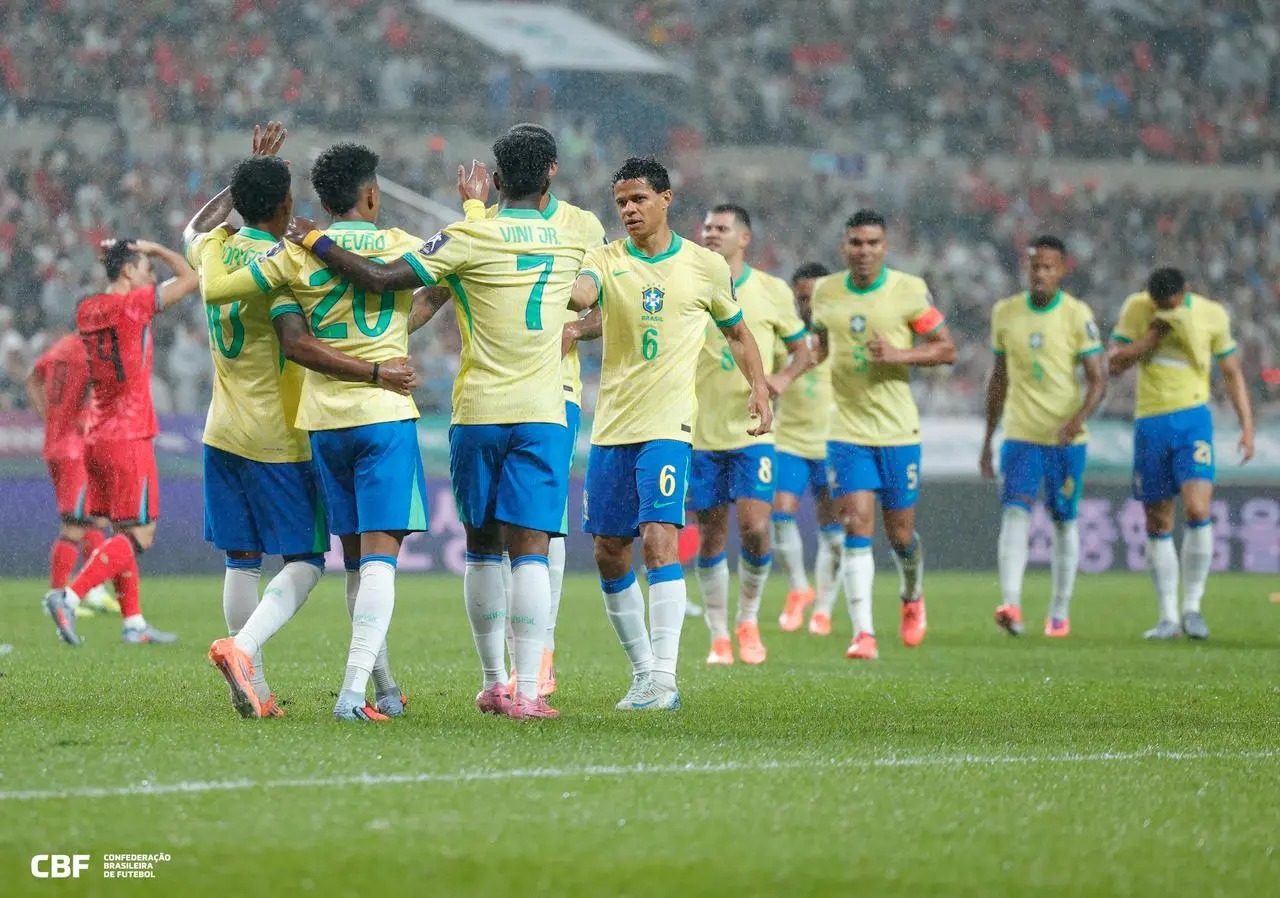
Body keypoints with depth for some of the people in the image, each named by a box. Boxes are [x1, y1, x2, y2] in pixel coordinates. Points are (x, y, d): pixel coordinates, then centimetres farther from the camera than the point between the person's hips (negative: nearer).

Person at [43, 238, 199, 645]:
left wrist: (113, 256, 21)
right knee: (139, 535, -6)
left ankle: (134, 622, 14)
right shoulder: (133, 305, -13)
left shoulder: (86, 309, 9)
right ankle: (69, 596, -18)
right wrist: (156, 249, 3)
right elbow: (190, 277, -9)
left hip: (96, 437, 8)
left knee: (123, 533, 13)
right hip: (129, 438, -8)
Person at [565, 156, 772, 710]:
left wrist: (759, 388, 3)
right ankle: (643, 673, 18)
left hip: (667, 425, -4)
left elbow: (737, 333, 18)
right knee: (609, 554, 5)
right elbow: (579, 296, -19)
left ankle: (664, 678, -20)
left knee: (658, 540, -18)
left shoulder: (706, 267, 4)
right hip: (610, 427, 4)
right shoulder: (606, 261, 5)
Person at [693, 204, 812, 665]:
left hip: (751, 431, -1)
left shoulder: (772, 291, 3)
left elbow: (802, 351, 11)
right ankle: (719, 636, 12)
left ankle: (749, 619, 10)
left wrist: (784, 377, -9)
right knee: (711, 535, 2)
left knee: (754, 528, -12)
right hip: (699, 432, 1)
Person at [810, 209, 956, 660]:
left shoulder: (910, 290, -5)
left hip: (898, 430, -1)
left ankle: (912, 597, 40)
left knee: (899, 533, 7)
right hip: (846, 431, 1)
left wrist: (900, 354, -19)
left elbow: (947, 349, -3)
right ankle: (863, 634, -15)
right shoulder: (825, 292, 3)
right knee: (856, 527, -12)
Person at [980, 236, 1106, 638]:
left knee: (1063, 522, 8)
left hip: (1066, 439, -2)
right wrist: (987, 441, 15)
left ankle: (1060, 612, 20)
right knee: (1014, 513, -16)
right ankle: (1011, 604, -28)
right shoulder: (1005, 313, 5)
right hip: (1020, 435, 2)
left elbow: (1098, 379, -9)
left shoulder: (1077, 315, -6)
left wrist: (1079, 417, -28)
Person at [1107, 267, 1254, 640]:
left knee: (1198, 510, -19)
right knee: (1158, 525, 3)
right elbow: (1115, 363, -3)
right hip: (1150, 423, 1)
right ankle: (1168, 617, 11)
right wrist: (1154, 334, -13)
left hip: (1193, 418, -1)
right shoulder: (1136, 309, -1)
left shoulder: (1212, 314, -1)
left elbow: (1232, 373, 8)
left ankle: (1192, 607, -7)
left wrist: (1247, 427, 3)